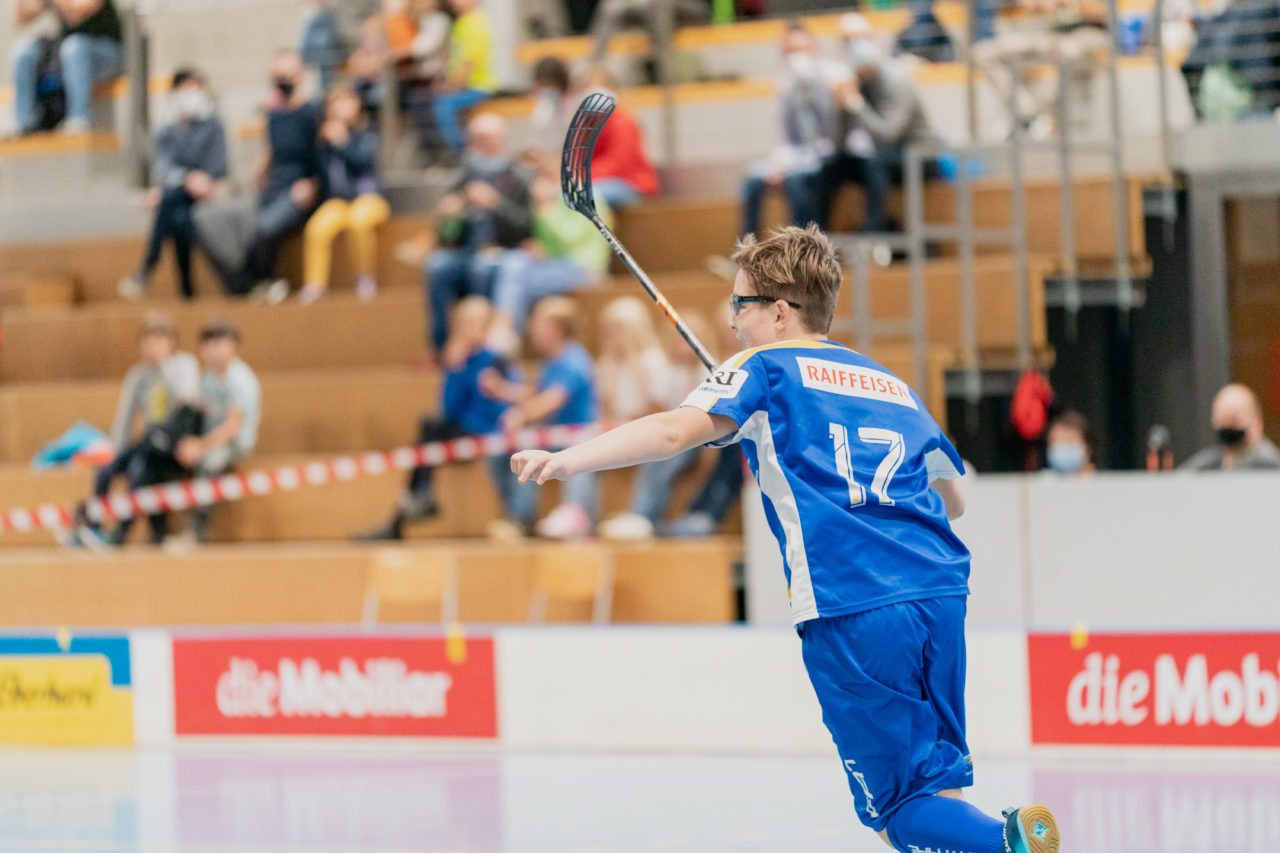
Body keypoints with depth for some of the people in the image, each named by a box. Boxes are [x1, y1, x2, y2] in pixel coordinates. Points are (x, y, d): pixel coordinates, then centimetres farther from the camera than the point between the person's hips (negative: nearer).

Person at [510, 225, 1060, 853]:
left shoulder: (767, 369, 8)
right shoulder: (893, 386, 26)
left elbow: (680, 429, -10)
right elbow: (953, 500, 36)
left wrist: (566, 461, -15)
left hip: (852, 612, -5)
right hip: (941, 594, 5)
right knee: (936, 789, 16)